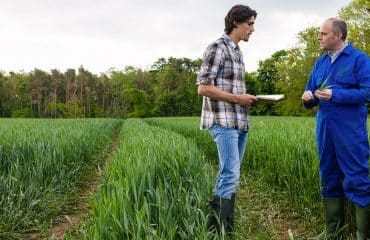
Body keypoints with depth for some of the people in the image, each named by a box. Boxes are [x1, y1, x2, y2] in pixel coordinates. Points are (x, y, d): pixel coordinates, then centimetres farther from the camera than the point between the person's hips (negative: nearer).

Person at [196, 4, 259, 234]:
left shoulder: (238, 52, 18)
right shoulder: (218, 47, -8)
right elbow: (203, 87, -15)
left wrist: (247, 99, 7)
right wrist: (238, 98, -13)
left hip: (240, 121, 9)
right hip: (224, 121, -9)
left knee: (229, 175, 11)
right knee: (230, 176, -13)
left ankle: (220, 224, 19)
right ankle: (220, 229, -7)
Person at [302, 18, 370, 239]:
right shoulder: (321, 62, 15)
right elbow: (311, 93, 19)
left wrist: (335, 95, -20)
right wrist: (309, 97, -5)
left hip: (350, 132, -7)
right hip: (325, 130, 7)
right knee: (329, 179, 12)